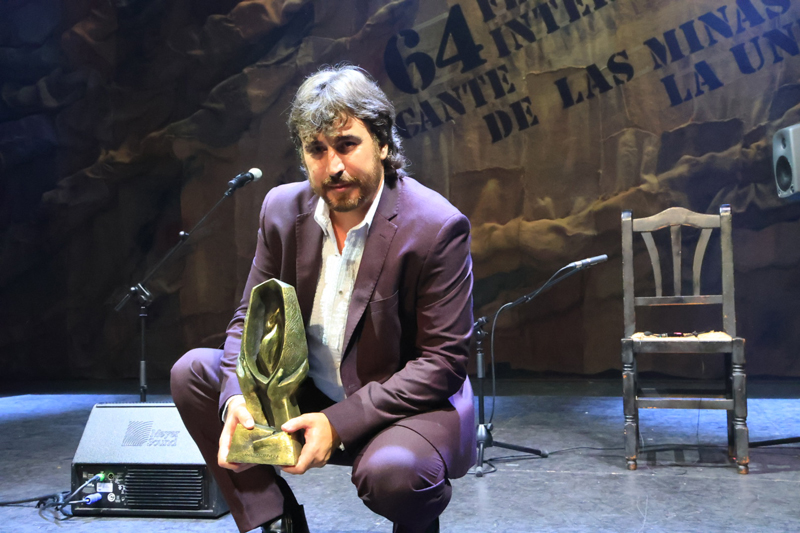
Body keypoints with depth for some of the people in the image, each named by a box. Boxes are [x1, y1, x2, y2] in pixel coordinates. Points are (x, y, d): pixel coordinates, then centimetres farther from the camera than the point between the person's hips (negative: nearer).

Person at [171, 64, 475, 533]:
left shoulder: (438, 227, -19)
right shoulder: (283, 209, -2)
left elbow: (443, 361, -19)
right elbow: (251, 319, 3)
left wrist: (339, 424, -26)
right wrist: (238, 398, -19)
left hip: (410, 405, -5)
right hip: (310, 398, 6)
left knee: (390, 472, -37)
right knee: (192, 372, -6)